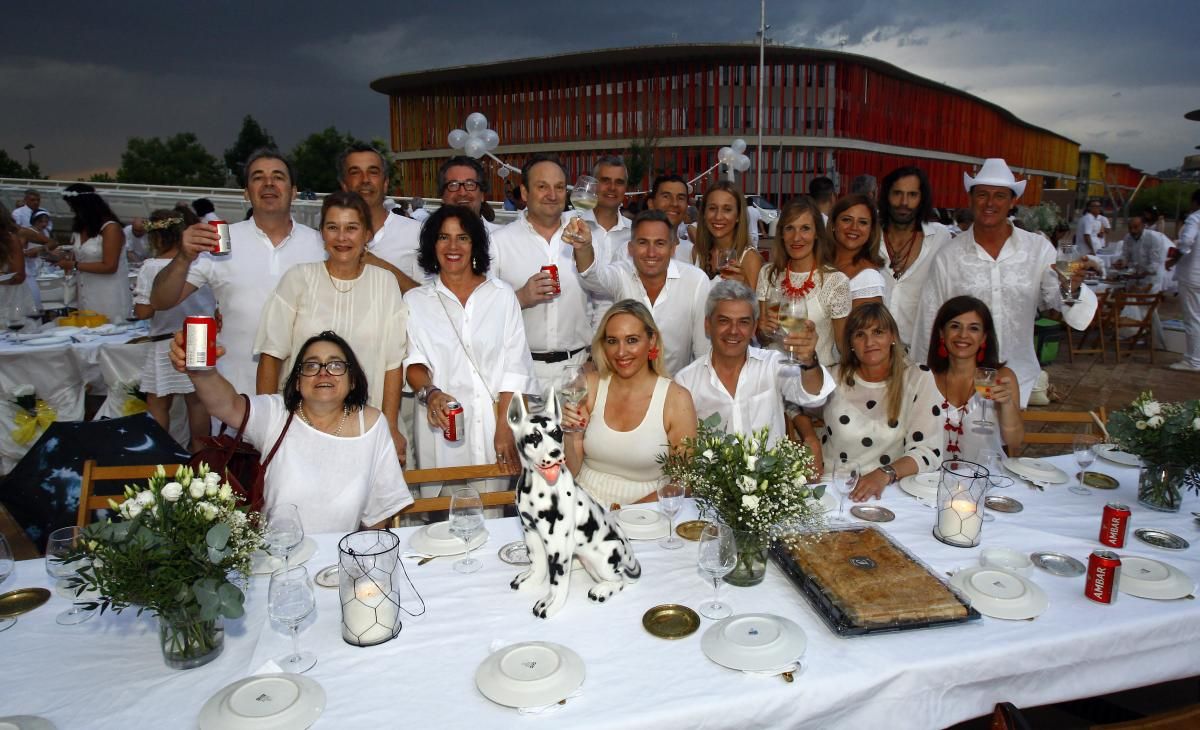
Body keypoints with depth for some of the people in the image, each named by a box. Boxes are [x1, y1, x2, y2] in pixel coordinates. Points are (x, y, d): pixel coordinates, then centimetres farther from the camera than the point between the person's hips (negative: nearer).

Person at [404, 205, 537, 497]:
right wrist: (430, 393, -19)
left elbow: (515, 366, 1)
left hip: (498, 423, 0)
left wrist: (505, 427, -8)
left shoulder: (502, 295, 7)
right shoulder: (415, 301, 9)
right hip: (442, 426, 0)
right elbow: (413, 362, 3)